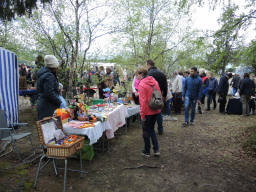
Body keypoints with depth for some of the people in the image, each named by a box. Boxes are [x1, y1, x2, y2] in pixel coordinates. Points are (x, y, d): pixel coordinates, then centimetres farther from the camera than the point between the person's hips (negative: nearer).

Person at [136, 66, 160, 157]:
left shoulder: (142, 85, -17)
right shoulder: (154, 81, 6)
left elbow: (143, 101, -20)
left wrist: (142, 115, -13)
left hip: (148, 112, -7)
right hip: (156, 110, 7)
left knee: (146, 131, 10)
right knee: (152, 129, 21)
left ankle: (147, 151, 22)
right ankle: (156, 149, 19)